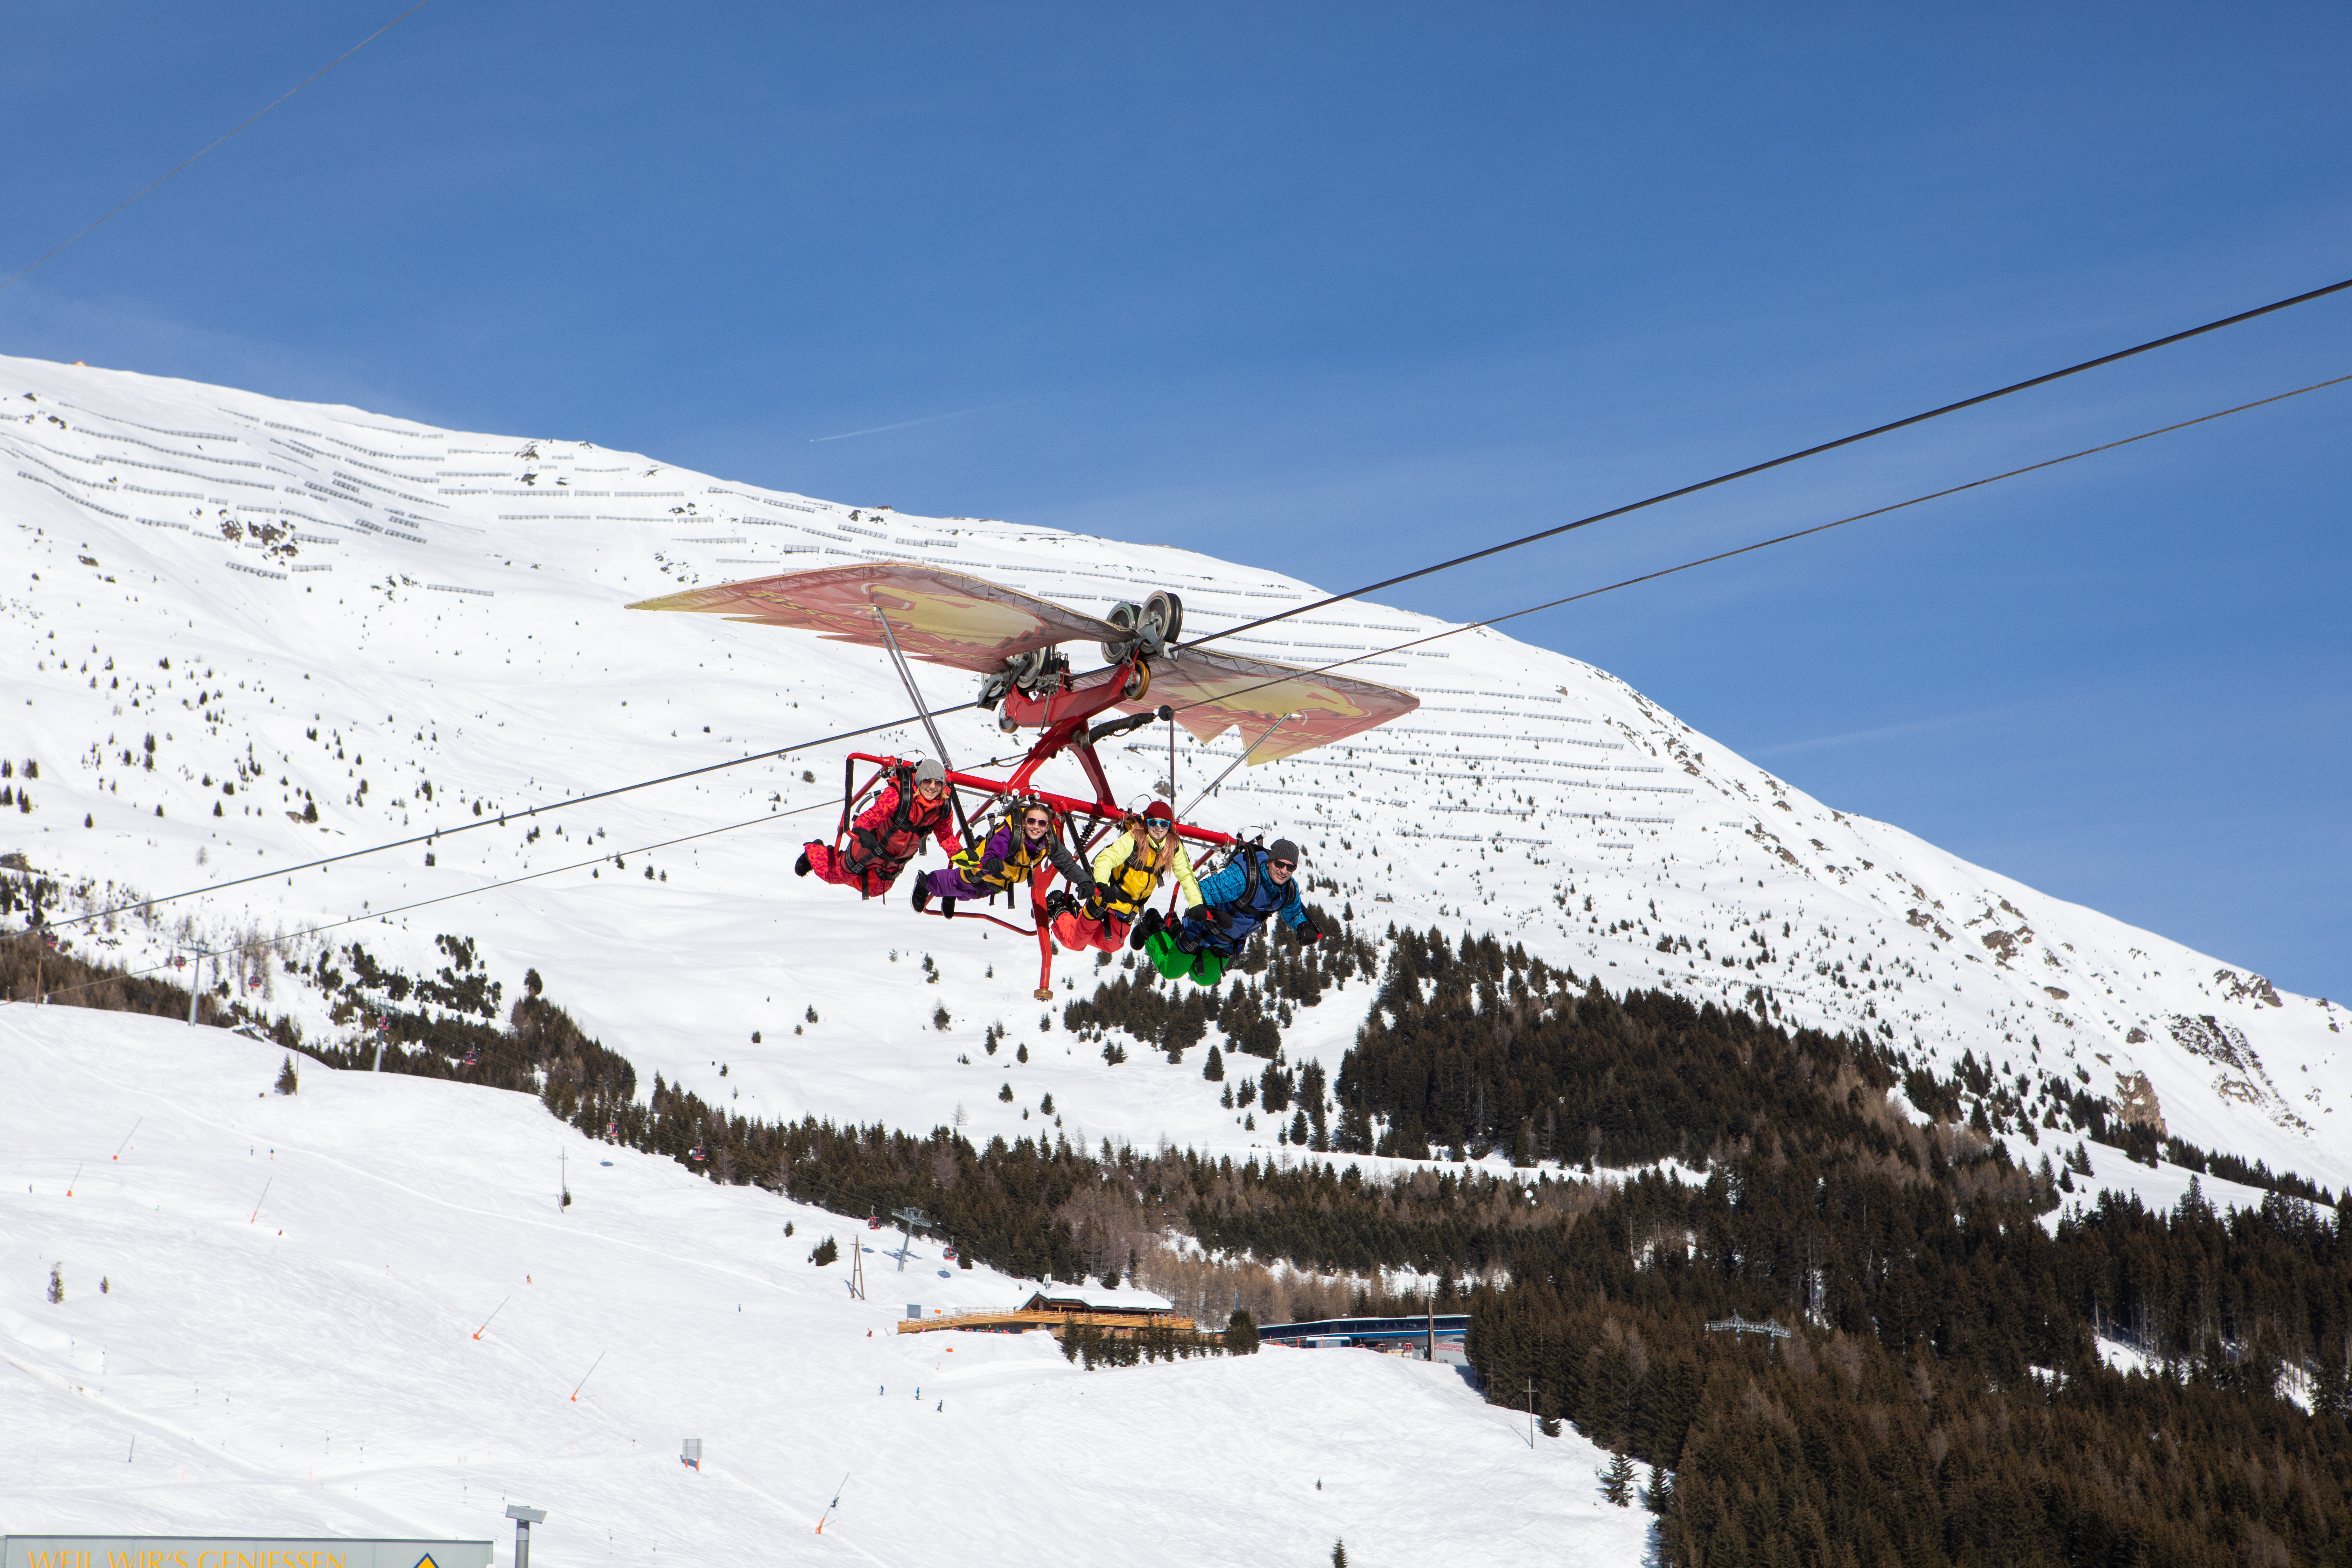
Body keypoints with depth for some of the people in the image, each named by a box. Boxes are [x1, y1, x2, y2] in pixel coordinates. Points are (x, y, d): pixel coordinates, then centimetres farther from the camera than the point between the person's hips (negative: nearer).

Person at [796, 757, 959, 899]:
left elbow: (946, 836, -1)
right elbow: (870, 817, -41)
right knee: (838, 876, 15)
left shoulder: (944, 807, -19)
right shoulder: (897, 794, -37)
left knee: (873, 890, 28)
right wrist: (861, 833, -61)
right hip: (871, 847, -6)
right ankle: (813, 852, 45)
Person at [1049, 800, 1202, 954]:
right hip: (1107, 895, -6)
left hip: (1129, 907, 6)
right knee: (1075, 942, 4)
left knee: (1111, 946, 24)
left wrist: (1196, 905, -19)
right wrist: (1101, 884, -52)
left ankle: (1078, 912, 45)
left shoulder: (1175, 847, -10)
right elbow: (1105, 859, -33)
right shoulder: (1133, 839, -26)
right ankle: (1059, 911, 34)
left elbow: (1186, 876, -5)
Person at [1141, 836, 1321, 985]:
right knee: (1171, 971, 10)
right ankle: (1151, 929, 35)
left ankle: (1177, 933, 49)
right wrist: (1208, 913, -58)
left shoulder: (1290, 890, -18)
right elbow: (1204, 890, -38)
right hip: (1203, 931, -7)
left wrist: (1304, 927, -18)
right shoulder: (1241, 876, -40)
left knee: (1207, 980, 28)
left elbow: (1294, 912, 4)